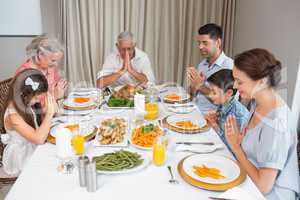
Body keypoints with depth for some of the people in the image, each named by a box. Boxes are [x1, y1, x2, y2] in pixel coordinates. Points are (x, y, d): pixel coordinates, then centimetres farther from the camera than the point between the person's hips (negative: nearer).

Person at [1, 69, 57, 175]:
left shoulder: (28, 104, -8)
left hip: (34, 148, 7)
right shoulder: (13, 116, -29)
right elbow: (39, 138, -34)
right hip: (21, 157, -7)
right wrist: (49, 113, -32)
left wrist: (51, 110, -15)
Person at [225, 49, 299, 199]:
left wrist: (235, 146, -16)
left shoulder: (276, 126, -29)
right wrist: (239, 140, -11)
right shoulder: (257, 102, -3)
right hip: (250, 181, 7)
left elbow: (264, 186, -23)